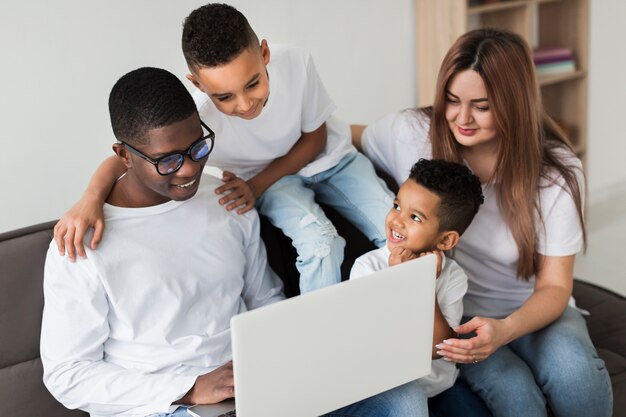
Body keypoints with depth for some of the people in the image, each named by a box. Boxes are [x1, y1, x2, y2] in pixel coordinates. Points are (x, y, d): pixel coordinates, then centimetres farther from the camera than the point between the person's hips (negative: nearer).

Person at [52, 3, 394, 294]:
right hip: (272, 179, -2)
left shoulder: (296, 64, -32)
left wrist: (257, 185, -23)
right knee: (319, 245, -29)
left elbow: (315, 138, -13)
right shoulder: (195, 117, -35)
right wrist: (91, 199, -50)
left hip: (329, 159, 2)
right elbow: (127, 158, -28)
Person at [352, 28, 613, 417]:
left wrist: (506, 329, -32)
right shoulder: (412, 133, -12)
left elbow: (554, 286, -10)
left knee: (573, 368, -33)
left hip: (530, 311, 1)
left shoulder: (557, 171, -13)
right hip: (451, 314, -1)